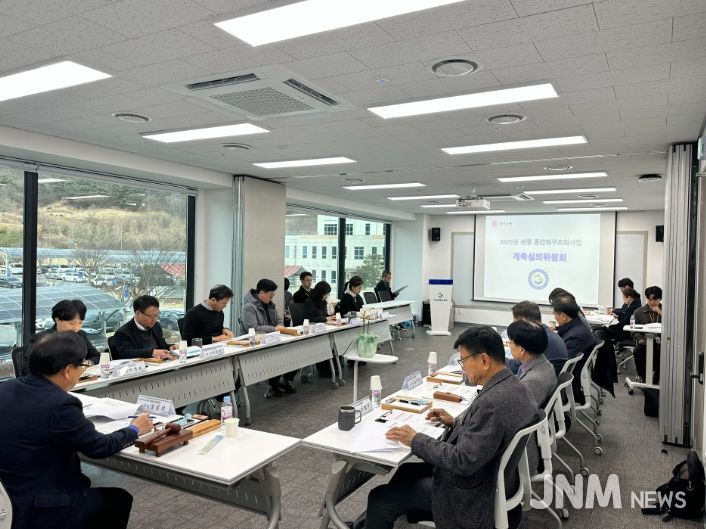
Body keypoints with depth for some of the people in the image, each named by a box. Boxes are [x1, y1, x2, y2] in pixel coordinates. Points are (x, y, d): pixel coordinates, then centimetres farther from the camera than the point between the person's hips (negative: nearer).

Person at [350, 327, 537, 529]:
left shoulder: (493, 401, -32)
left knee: (379, 498, -1)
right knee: (406, 470, 24)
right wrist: (455, 422, 6)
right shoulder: (513, 385, -2)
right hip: (487, 474, 10)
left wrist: (415, 440, -20)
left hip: (469, 491, -10)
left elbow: (463, 461, -30)